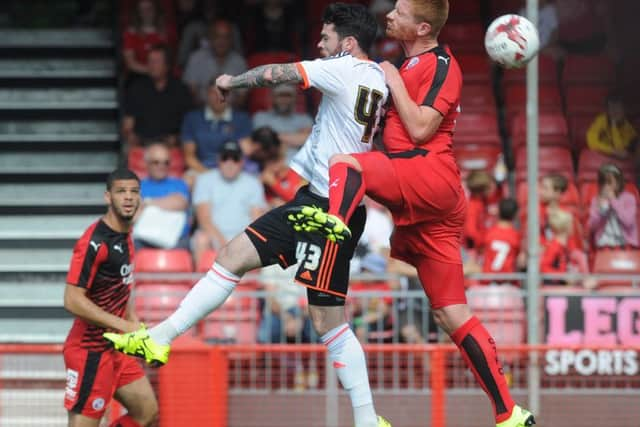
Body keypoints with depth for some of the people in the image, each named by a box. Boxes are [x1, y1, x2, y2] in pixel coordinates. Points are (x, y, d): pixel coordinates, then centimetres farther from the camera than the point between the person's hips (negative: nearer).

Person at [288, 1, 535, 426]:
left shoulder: (440, 64, -4)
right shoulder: (416, 63, 24)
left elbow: (420, 129, -14)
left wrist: (393, 81, -6)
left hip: (431, 172, -9)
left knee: (343, 163, -27)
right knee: (451, 314, 4)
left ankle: (334, 223, -61)